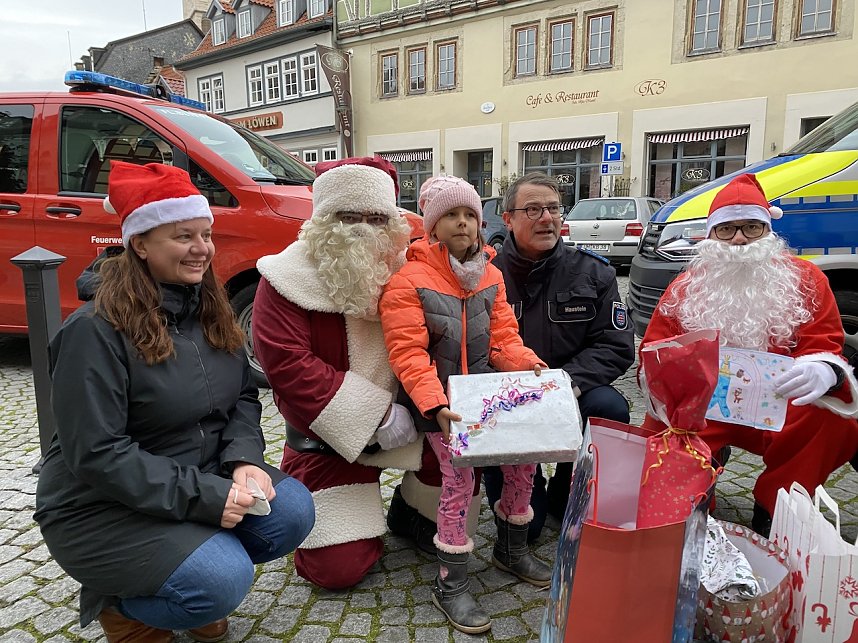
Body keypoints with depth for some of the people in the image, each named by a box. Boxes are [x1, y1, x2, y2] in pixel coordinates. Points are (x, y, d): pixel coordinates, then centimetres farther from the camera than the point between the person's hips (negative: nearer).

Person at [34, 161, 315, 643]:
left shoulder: (209, 311, 2)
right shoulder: (95, 331, -20)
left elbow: (243, 397, 4)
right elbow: (96, 453, -22)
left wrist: (244, 459, -16)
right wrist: (202, 496, -26)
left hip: (205, 478, 6)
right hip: (104, 506, -6)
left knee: (293, 510, -14)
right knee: (223, 581, -24)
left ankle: (207, 572, 11)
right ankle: (117, 603, 7)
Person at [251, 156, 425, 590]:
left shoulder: (401, 269, 0)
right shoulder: (287, 280, -13)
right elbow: (289, 366, -21)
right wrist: (377, 416, -23)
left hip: (401, 417, 4)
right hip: (329, 438, -3)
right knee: (339, 568, -5)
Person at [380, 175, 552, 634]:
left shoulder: (490, 275, 8)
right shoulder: (409, 280, -12)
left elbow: (503, 336, 6)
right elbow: (408, 354, -18)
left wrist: (527, 364, -15)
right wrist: (435, 404, -30)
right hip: (434, 397, -5)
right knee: (459, 471, -18)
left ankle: (511, 549, 20)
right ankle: (450, 584, 1)